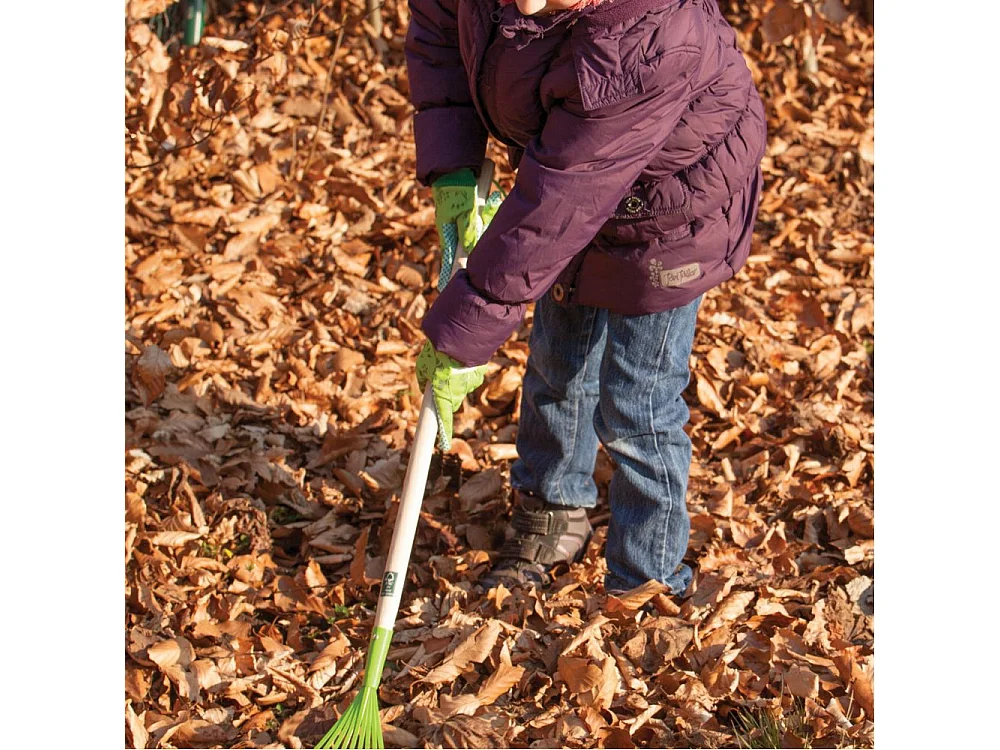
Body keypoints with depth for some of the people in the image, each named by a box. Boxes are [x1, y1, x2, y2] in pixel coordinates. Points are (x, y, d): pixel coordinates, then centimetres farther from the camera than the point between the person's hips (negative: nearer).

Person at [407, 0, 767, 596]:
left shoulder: (640, 49, -44)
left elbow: (552, 210, -38)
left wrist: (462, 337, -30)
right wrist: (450, 171, -13)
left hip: (663, 215, -7)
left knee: (634, 411, -1)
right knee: (558, 364, 23)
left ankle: (645, 585, 20)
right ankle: (553, 514, 48)